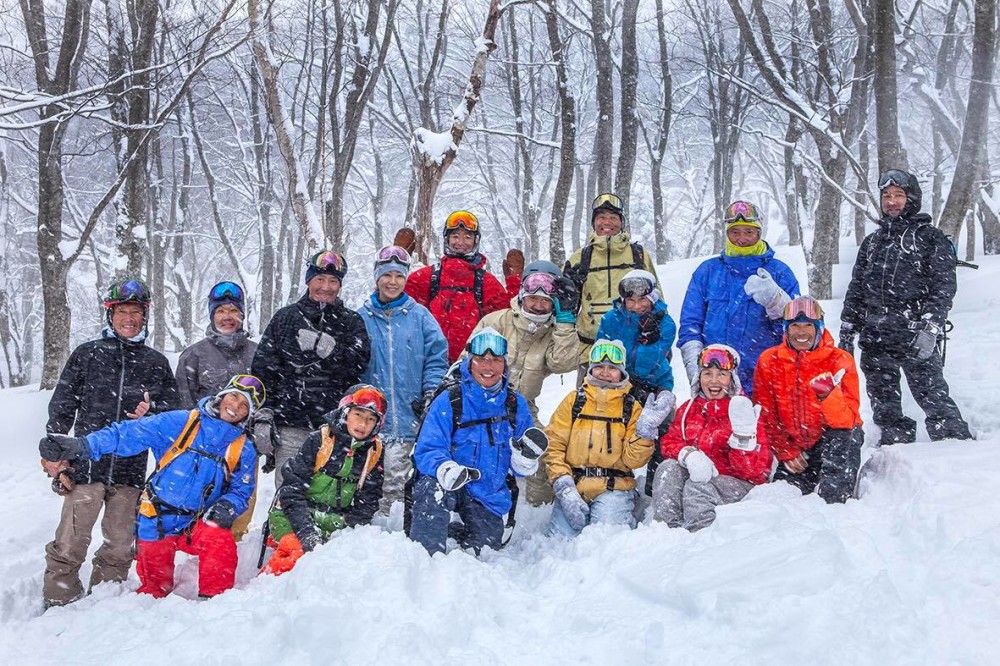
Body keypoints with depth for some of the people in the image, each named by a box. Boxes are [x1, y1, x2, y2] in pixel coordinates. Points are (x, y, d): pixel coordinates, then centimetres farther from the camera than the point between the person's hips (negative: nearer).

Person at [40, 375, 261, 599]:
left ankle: (212, 599, -16)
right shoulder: (179, 423, -5)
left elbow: (241, 490, 5)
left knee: (220, 539, -32)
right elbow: (128, 434, -10)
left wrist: (226, 507, -18)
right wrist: (82, 445, -21)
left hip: (197, 524, 1)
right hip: (157, 523, 0)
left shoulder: (244, 450, 3)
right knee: (154, 588, 8)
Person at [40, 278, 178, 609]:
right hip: (86, 466, -2)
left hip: (130, 470, 2)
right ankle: (59, 602, 11)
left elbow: (173, 412, 15)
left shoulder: (156, 363, 11)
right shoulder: (87, 354, 7)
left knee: (120, 547, 7)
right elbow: (61, 408, 7)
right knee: (70, 544, -3)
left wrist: (150, 412, -7)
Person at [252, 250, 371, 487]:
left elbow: (359, 363, -4)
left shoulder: (352, 322, 12)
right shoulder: (285, 318, 11)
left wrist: (324, 345, -16)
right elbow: (262, 368, 7)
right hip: (290, 425, 0)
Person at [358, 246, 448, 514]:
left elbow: (437, 357, 5)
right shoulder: (362, 317, 8)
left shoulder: (419, 315, 6)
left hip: (410, 415, -1)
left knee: (396, 477, -2)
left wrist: (431, 395, -5)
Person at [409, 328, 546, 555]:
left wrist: (526, 455, -20)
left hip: (489, 495, 4)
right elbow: (427, 451, -17)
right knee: (434, 488, -35)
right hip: (447, 485, -4)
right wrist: (445, 469, -40)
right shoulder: (449, 401, -11)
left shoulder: (516, 404, 1)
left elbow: (519, 468, 5)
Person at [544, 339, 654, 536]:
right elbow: (553, 445, 2)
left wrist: (644, 433, -15)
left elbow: (632, 460, 2)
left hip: (614, 488, 0)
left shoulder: (631, 408, 8)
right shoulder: (574, 401, 7)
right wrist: (564, 487, -10)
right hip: (573, 484, 1)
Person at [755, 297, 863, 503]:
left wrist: (829, 396, -36)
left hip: (833, 439, -2)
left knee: (845, 438, -33)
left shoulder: (840, 361, -10)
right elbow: (766, 416, 2)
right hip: (794, 447, 2)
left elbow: (848, 420, -17)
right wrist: (785, 452, -5)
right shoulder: (769, 361, -4)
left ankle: (833, 501, -18)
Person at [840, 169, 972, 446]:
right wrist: (847, 334, 13)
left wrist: (930, 329, -17)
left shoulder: (931, 238, 4)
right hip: (874, 340, 5)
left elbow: (944, 287, -5)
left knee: (934, 399, -9)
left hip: (915, 339, -5)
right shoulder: (871, 242, 20)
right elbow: (855, 291, 20)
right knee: (884, 407, 9)